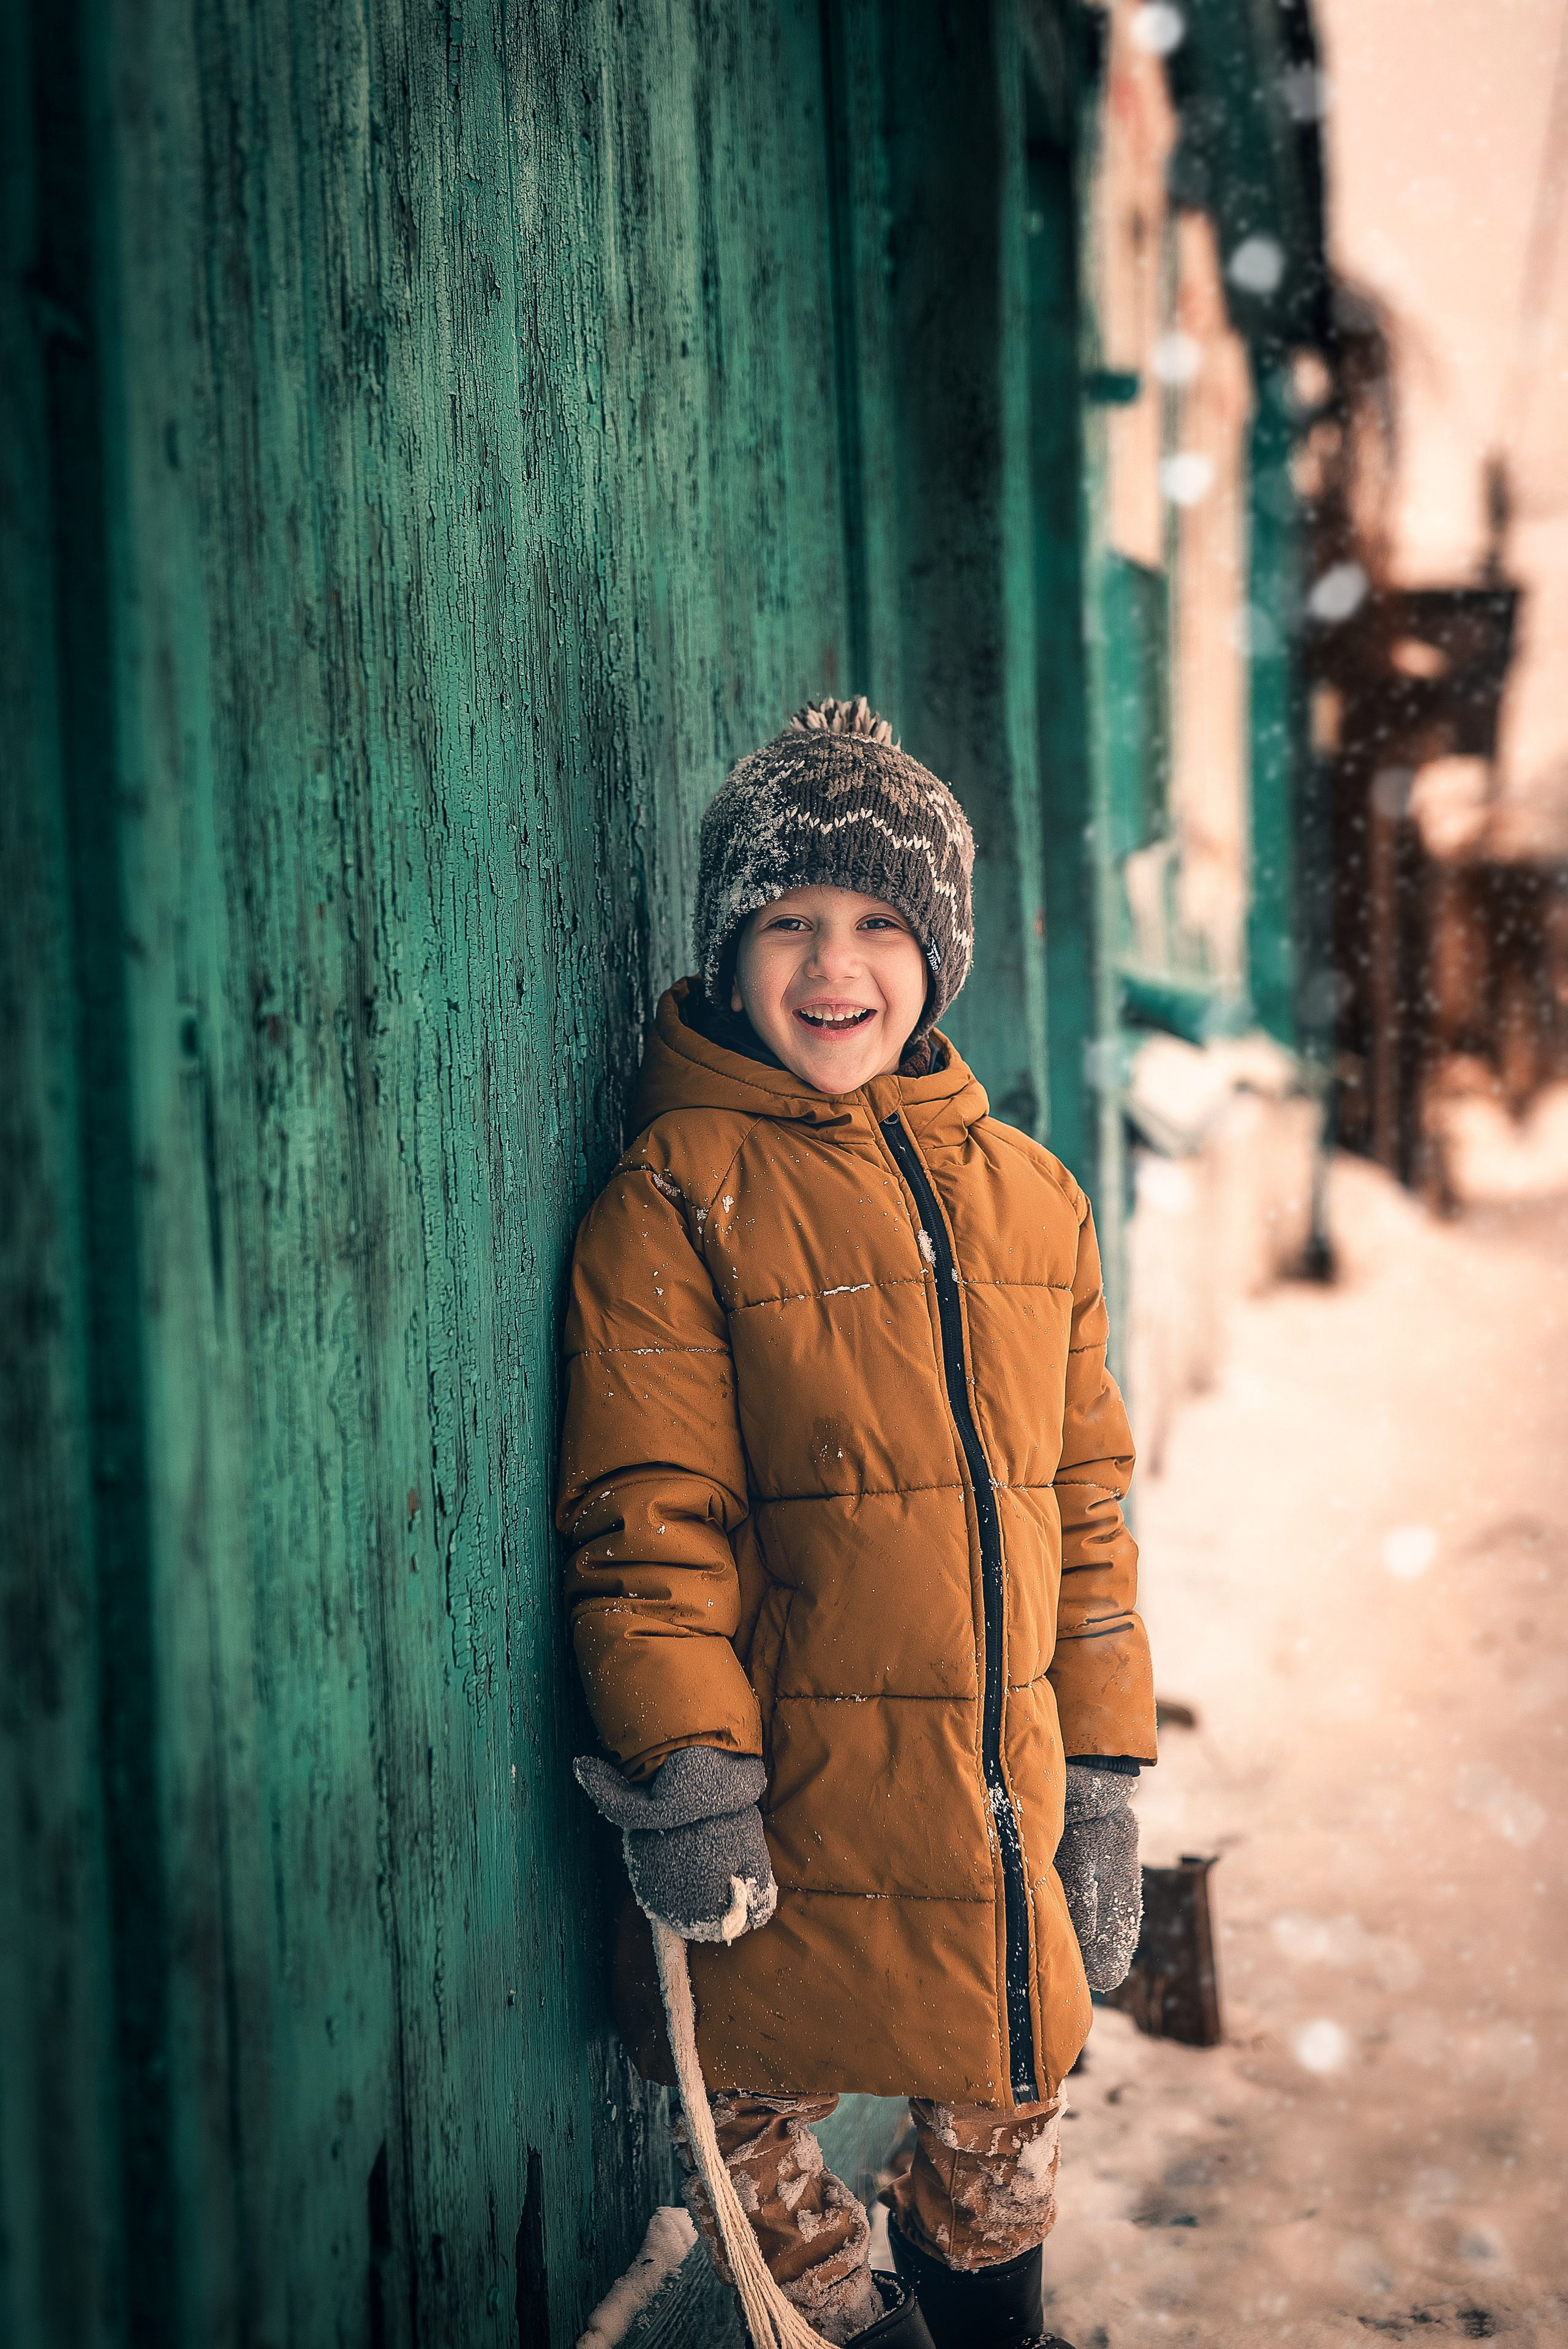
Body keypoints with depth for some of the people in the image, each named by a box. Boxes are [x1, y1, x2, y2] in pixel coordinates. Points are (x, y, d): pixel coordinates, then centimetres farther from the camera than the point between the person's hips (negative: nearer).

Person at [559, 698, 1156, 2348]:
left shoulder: (1031, 1198, 9)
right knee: (767, 2154, 9)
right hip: (784, 1835, -4)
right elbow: (644, 1517, -11)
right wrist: (689, 1777, -18)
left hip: (1006, 1826, 4)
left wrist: (1103, 1781, 9)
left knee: (1004, 2163, 19)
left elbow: (1084, 1507, 12)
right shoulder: (677, 1196, -6)